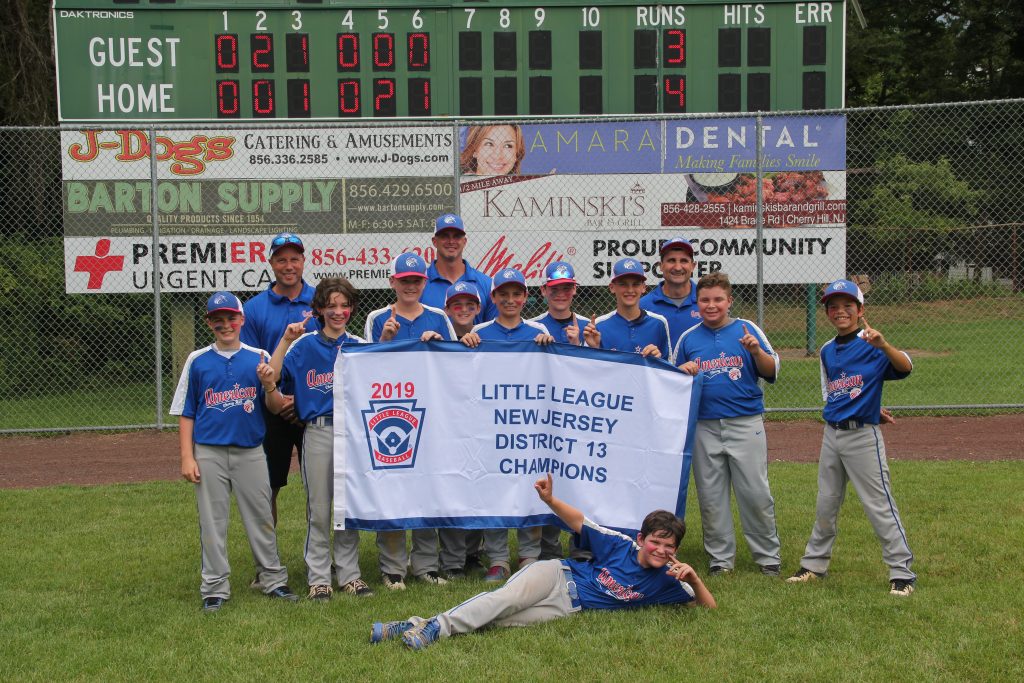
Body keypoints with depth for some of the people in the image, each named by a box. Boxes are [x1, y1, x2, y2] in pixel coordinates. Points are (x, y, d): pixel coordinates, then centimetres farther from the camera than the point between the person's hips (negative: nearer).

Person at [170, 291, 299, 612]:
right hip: (209, 453, -1)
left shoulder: (259, 358, 4)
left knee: (261, 518, 6)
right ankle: (215, 588, 12)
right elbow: (186, 413, 4)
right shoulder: (197, 361, 3)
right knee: (212, 522, 4)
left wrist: (268, 384, -17)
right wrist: (187, 457, -3)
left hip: (250, 451, 1)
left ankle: (272, 578, 18)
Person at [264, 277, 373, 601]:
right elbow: (271, 379, -7)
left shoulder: (359, 345, 9)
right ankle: (319, 578, 12)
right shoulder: (304, 345, 3)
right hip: (318, 432, -2)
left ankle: (349, 574, 18)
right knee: (319, 510, 3)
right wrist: (285, 340, -12)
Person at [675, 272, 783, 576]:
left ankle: (768, 555, 12)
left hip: (746, 424, -2)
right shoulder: (688, 338, 9)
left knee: (756, 492, -2)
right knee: (710, 496, 6)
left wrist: (756, 351, -17)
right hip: (704, 428, 2)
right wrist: (683, 371, -6)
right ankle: (720, 558, 17)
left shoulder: (747, 329, 4)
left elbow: (772, 372, 1)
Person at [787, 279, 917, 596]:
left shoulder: (872, 345, -10)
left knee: (880, 505, -6)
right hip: (831, 435, 7)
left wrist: (883, 345, -46)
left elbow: (905, 367, -28)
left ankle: (902, 573, 2)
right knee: (825, 504, 16)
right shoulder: (827, 351, 10)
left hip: (863, 436, -7)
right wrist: (856, 404, 8)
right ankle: (814, 564, 29)